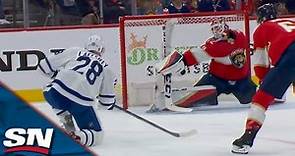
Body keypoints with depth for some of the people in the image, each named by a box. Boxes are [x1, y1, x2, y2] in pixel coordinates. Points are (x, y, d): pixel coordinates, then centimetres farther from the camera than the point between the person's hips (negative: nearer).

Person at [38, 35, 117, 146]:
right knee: (97, 135, 16)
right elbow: (108, 101, 23)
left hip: (56, 92, 1)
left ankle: (70, 131, 26)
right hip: (82, 102, -1)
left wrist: (56, 74, 41)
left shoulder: (74, 51, 21)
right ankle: (78, 137, -17)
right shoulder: (106, 68, 22)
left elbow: (45, 66, 21)